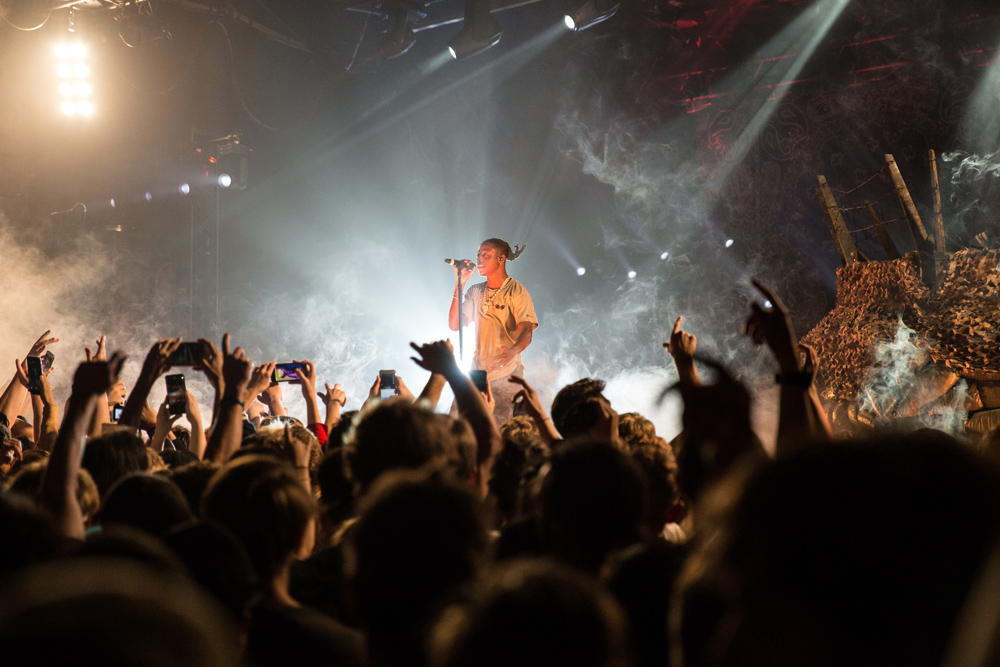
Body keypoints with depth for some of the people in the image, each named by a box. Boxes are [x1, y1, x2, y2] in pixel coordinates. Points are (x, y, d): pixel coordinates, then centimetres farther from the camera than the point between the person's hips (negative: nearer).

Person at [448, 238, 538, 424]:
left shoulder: (516, 291, -5)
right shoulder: (475, 291, 12)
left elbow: (526, 333, -14)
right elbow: (454, 325, 3)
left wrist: (513, 351, -37)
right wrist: (460, 284, -1)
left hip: (506, 375, -5)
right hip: (478, 373, 5)